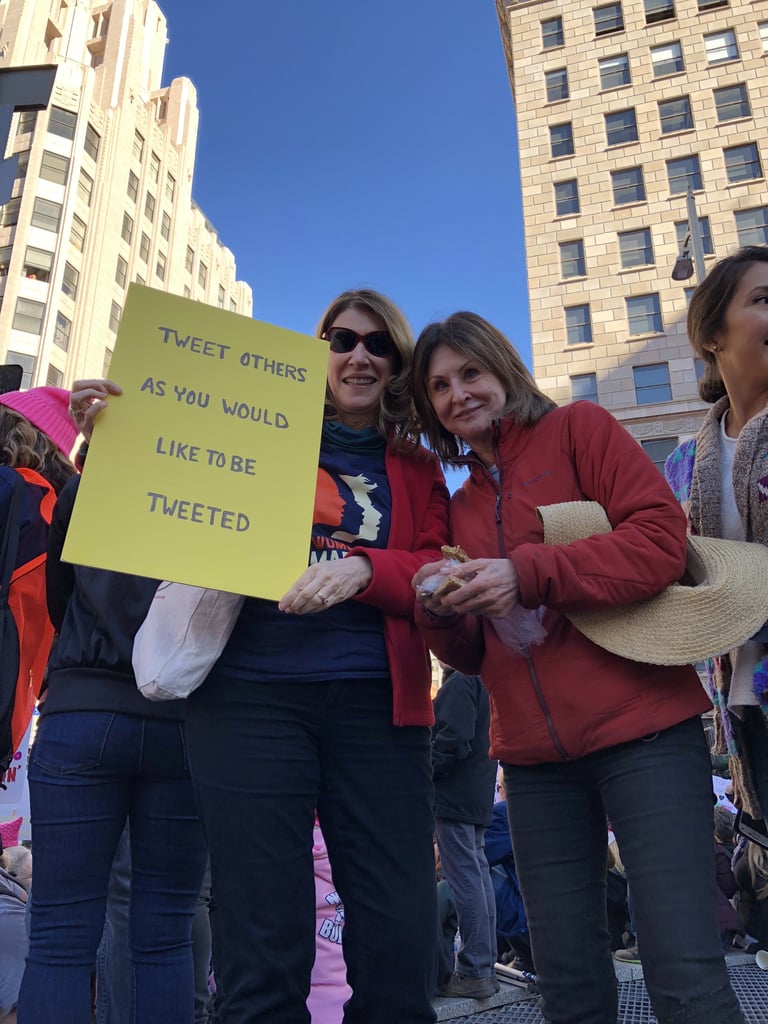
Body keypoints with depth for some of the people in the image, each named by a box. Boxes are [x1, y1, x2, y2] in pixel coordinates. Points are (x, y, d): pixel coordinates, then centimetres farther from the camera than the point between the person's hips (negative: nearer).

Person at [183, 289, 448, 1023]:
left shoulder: (418, 474, 17)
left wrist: (365, 569, -17)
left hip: (376, 706, 2)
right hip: (251, 695, -1)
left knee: (401, 945, 3)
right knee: (265, 953, 1)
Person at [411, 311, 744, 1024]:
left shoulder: (578, 428, 3)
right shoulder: (461, 506, 17)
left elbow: (663, 539, -10)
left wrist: (527, 574, -19)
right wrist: (439, 613, -6)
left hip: (641, 730, -5)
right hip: (534, 758, 5)